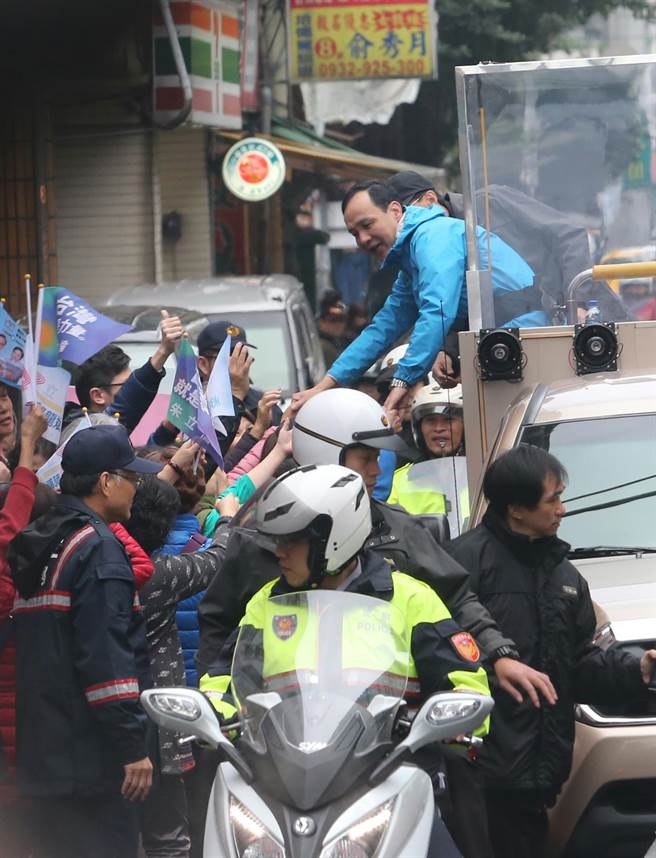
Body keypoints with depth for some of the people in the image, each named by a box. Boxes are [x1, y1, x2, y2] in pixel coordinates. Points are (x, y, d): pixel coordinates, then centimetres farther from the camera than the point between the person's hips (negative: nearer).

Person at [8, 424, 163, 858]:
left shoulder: (39, 542, 16)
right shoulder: (97, 547, -13)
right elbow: (106, 655, -20)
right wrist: (133, 746, -19)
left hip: (42, 754, 9)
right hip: (92, 757, -9)